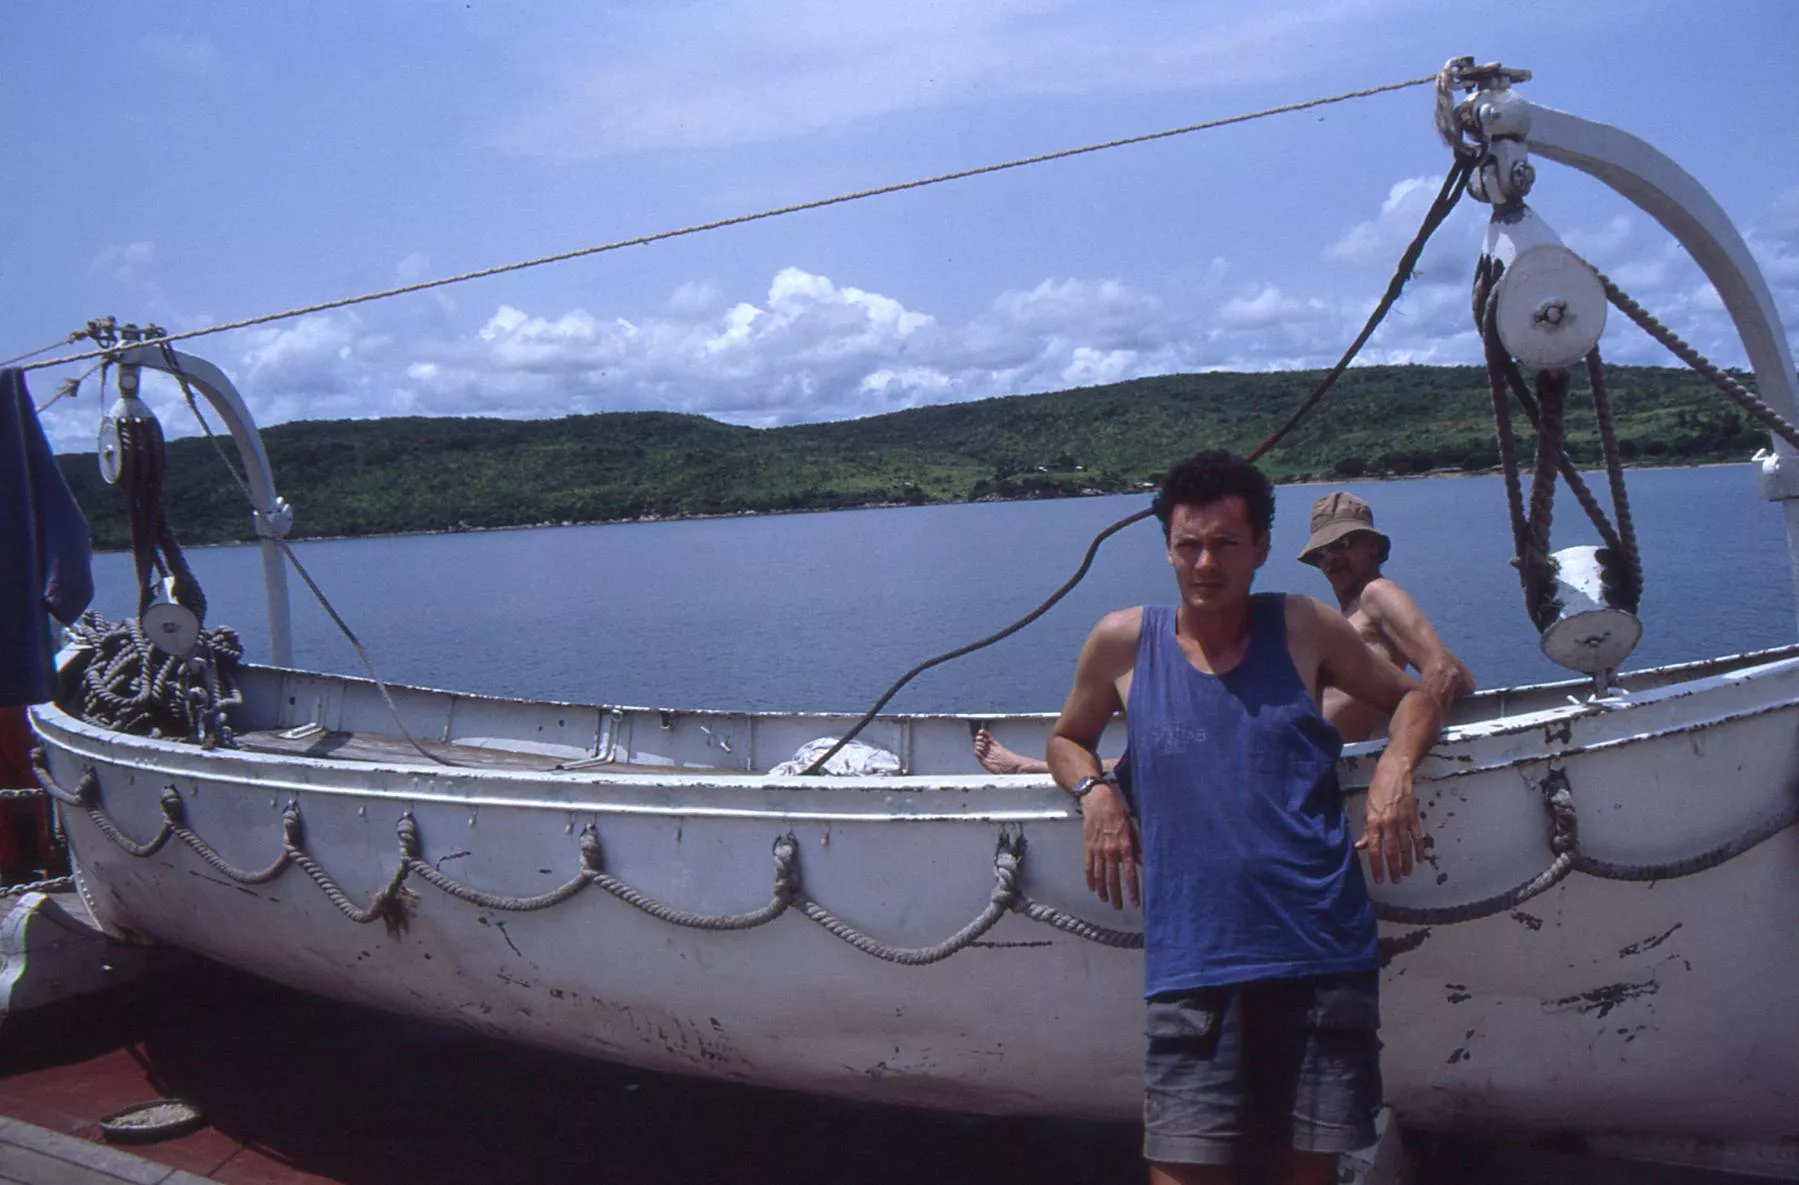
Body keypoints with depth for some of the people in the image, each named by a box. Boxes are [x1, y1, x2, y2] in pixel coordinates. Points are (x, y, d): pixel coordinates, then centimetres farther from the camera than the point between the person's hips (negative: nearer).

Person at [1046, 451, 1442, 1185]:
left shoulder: (1304, 629, 7)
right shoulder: (1123, 643, 6)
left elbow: (1413, 700, 19)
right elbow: (1067, 740, 21)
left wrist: (1395, 767, -2)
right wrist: (1093, 790, 0)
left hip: (1325, 958, 1)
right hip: (1192, 966, -1)